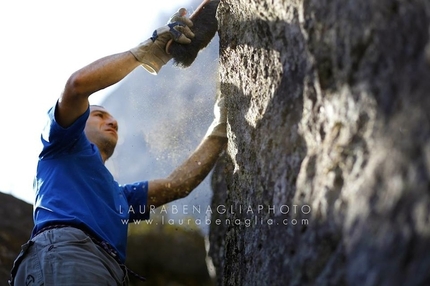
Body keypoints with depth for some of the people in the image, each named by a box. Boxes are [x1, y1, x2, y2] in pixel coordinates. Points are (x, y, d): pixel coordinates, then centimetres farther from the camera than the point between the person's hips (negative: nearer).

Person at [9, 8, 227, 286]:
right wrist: (149, 48, 16)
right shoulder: (64, 146, 25)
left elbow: (178, 184, 32)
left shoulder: (120, 195, 43)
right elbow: (79, 83, 8)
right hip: (63, 254, -7)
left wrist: (220, 128, 32)